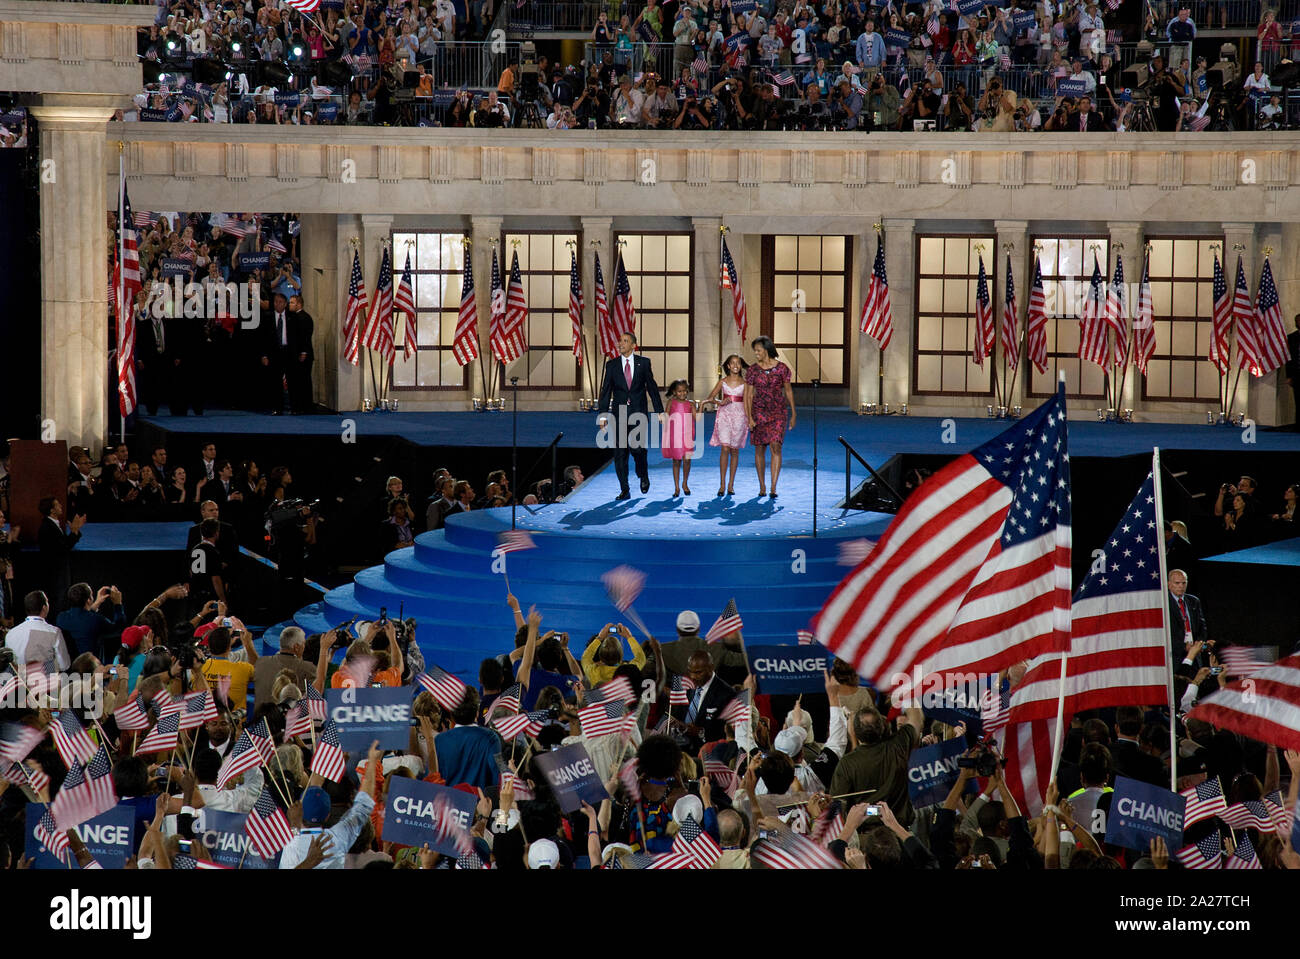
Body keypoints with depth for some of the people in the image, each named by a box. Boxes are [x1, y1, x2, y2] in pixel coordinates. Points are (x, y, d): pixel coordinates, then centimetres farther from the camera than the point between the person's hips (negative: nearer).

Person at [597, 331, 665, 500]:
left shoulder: (643, 363, 4)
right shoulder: (612, 365, 6)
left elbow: (652, 387, 7)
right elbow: (606, 390, 5)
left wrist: (659, 411, 4)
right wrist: (603, 414, -2)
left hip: (638, 413, -2)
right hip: (619, 414, 2)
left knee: (637, 448, -13)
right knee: (620, 452, -1)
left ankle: (643, 475, 18)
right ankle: (624, 491, 4)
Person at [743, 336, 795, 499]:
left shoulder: (782, 368, -1)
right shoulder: (753, 370, 1)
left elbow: (788, 391, 7)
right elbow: (748, 395, 2)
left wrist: (793, 415, 9)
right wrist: (749, 417, -6)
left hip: (778, 412, -2)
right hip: (759, 412, 2)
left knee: (776, 446, -14)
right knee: (760, 449, 5)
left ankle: (773, 488, -16)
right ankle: (762, 486, 17)